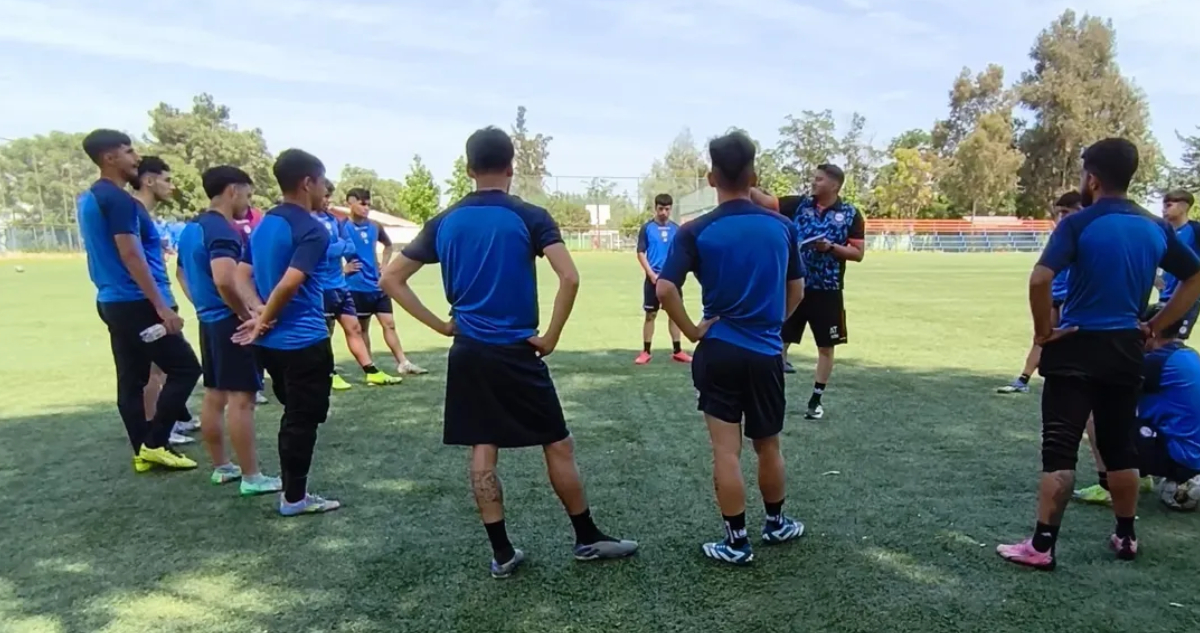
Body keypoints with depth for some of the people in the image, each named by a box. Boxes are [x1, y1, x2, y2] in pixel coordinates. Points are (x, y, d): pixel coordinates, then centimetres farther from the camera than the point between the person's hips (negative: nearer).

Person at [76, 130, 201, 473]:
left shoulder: (89, 199, 15)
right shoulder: (118, 199, -16)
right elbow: (130, 256, -22)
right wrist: (162, 306, -23)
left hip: (112, 301, 10)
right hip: (136, 303, -10)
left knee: (131, 380, 11)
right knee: (185, 368, -3)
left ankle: (142, 452, 18)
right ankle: (154, 443, 0)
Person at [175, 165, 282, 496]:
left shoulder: (192, 228, 13)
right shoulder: (224, 230, -18)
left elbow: (182, 272, 25)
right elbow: (224, 281, -32)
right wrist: (247, 315, -18)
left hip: (208, 320, 10)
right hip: (230, 322, -10)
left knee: (214, 396, 15)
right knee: (240, 398, -6)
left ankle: (221, 467, 26)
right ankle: (251, 477, -1)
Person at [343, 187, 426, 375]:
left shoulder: (374, 226, 6)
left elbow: (388, 245, 24)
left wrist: (384, 265, 11)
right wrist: (343, 268, -15)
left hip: (378, 284, 5)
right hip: (357, 287, -5)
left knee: (389, 323, 4)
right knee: (362, 328, 6)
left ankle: (403, 363, 6)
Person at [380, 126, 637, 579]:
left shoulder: (444, 223, 4)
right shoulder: (530, 217, -8)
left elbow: (390, 279, 6)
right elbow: (569, 277, -21)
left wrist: (441, 325, 6)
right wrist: (551, 337, -10)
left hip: (468, 353, 4)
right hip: (516, 352, -4)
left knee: (482, 451, 9)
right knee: (557, 445, 8)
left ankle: (502, 553, 16)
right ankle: (587, 539, 20)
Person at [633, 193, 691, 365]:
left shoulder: (676, 229, 6)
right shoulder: (647, 228, -2)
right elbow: (640, 253, -4)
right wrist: (652, 274, -12)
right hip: (654, 278, -3)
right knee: (650, 315, 2)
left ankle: (677, 351, 14)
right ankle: (646, 352, 9)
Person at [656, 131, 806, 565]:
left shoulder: (696, 231, -9)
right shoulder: (782, 227, 0)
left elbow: (665, 289, -18)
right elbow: (797, 290, 8)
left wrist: (692, 331, -8)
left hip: (719, 352, -2)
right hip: (767, 353, 3)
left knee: (726, 452, 5)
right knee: (768, 446, 20)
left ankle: (736, 541, 14)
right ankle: (776, 523, 37)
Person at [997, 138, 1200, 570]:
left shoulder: (1079, 223, -11)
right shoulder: (1155, 228, 7)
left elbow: (1040, 280, -24)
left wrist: (1043, 330, -11)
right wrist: (1154, 327, 13)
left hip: (1077, 347, -5)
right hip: (1125, 349, 6)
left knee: (1060, 449, -3)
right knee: (1120, 447, 18)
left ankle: (1041, 546, 0)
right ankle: (1126, 537, 30)